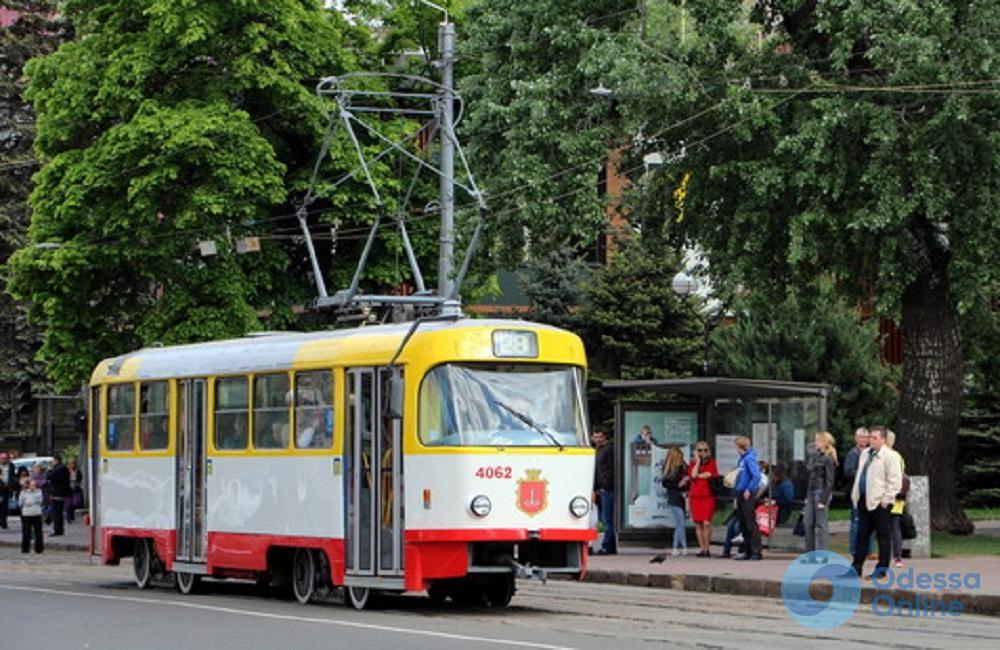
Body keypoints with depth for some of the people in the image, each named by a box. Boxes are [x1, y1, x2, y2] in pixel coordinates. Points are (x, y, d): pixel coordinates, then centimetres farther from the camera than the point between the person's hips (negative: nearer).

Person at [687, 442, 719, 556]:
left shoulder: (711, 463, 9)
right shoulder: (692, 464, 12)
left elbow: (711, 475, -7)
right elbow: (693, 475, -7)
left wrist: (698, 476, -2)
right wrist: (698, 461, -2)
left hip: (708, 496, -2)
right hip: (695, 496, 2)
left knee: (706, 523, -12)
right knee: (698, 524, 1)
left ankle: (707, 548, -7)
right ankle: (702, 548, 7)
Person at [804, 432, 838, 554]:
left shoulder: (828, 459, -11)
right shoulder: (815, 456, 14)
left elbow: (829, 482, -13)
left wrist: (823, 500, -16)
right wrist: (807, 496, 15)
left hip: (821, 492, -9)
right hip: (812, 491, 9)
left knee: (821, 525, -4)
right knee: (808, 523, 8)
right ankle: (810, 552, 16)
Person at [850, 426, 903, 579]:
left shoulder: (890, 456, -10)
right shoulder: (865, 454, 15)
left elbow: (895, 481, -13)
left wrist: (886, 499, -15)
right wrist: (855, 494, 17)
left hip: (879, 502, -8)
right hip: (864, 501, 8)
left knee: (883, 536, 1)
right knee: (861, 534, 11)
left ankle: (882, 568, 7)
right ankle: (857, 567, 17)